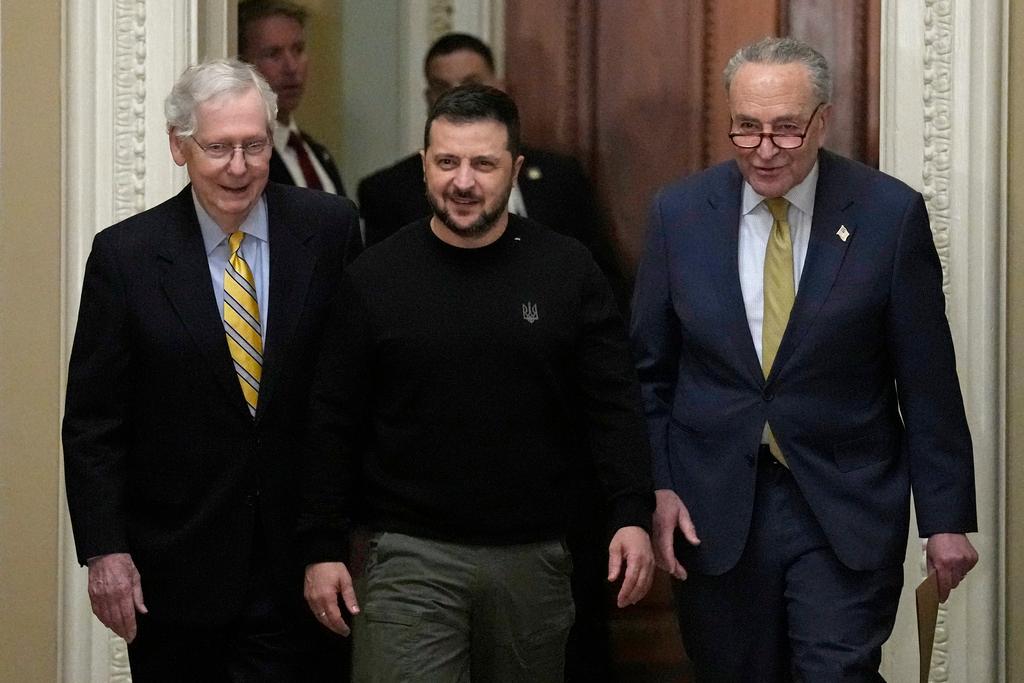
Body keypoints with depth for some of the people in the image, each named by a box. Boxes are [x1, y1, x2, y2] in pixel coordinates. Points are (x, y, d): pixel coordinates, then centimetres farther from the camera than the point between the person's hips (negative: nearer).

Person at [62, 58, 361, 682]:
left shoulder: (330, 230, -1)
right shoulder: (125, 256, -4)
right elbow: (92, 421, -2)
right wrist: (105, 551, -8)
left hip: (297, 560, 0)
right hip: (174, 570, 0)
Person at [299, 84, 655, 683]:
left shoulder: (568, 271, 2)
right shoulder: (376, 277, 1)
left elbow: (614, 404, 2)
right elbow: (334, 423, 4)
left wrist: (633, 516, -10)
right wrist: (323, 548, 0)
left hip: (534, 558, 1)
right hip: (412, 554, -1)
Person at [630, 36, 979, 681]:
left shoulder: (891, 213, -5)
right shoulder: (681, 212, 1)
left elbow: (928, 381, -2)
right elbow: (649, 368, 9)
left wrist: (946, 518, -2)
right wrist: (657, 487, -2)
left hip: (847, 508, -2)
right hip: (714, 512, 2)